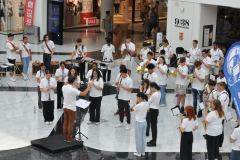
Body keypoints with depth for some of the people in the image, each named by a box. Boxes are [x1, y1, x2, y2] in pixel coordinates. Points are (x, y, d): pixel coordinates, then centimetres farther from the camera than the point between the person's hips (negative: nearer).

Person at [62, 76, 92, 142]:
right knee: (70, 124, 3)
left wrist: (73, 86, 21)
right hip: (71, 108, -7)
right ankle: (69, 139, 7)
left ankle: (65, 137, 20)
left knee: (65, 122, 14)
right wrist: (89, 87, -9)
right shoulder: (73, 90, -22)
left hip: (65, 107, 7)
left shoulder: (63, 87, -2)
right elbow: (84, 94, -19)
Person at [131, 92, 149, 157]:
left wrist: (136, 103, -6)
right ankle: (143, 152, 23)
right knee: (143, 137, 15)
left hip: (138, 123, -7)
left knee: (138, 138, 5)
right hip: (144, 122, 7)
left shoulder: (138, 105, -22)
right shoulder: (146, 104, -2)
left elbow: (131, 110, -10)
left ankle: (139, 153, 12)